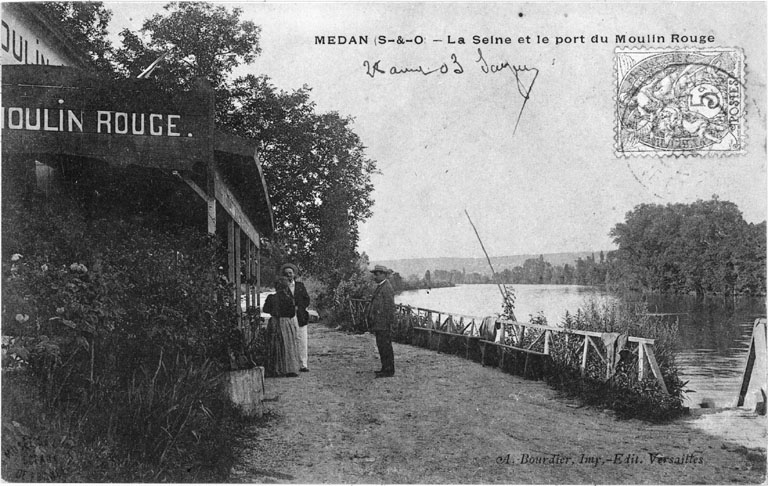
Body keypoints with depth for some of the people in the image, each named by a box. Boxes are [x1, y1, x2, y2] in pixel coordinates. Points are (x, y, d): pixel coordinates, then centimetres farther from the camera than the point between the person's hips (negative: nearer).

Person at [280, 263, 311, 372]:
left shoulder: (300, 285, 13)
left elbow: (307, 299, 10)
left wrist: (298, 307, -4)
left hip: (300, 317, 1)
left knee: (302, 341, -2)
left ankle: (303, 365, 1)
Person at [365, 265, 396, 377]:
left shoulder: (387, 288, -14)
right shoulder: (380, 287, 17)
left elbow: (390, 307, -17)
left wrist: (390, 324, -19)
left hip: (384, 324, -10)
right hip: (378, 324, 10)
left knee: (385, 346, -6)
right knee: (381, 346, 13)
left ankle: (389, 371, -1)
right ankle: (385, 368, 21)